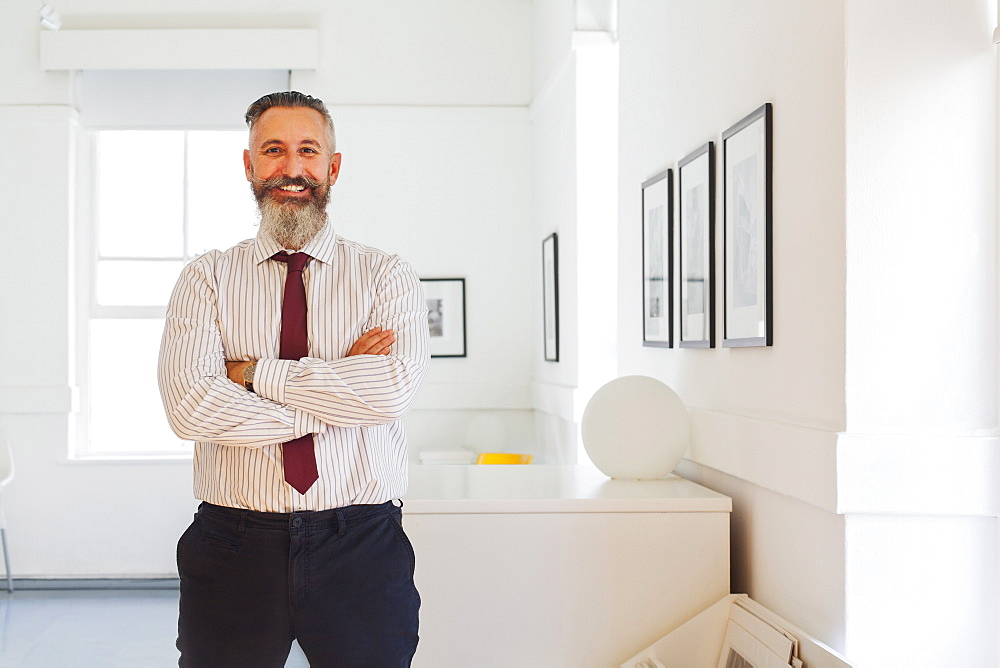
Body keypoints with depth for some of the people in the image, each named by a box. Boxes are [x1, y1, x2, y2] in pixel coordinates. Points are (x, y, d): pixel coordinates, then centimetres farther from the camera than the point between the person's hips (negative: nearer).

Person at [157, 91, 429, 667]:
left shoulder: (388, 277, 2)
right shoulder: (206, 278, 4)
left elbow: (393, 389, -16)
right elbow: (190, 406, -12)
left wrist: (254, 372, -12)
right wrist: (341, 390, -12)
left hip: (360, 549, 0)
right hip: (234, 548, 1)